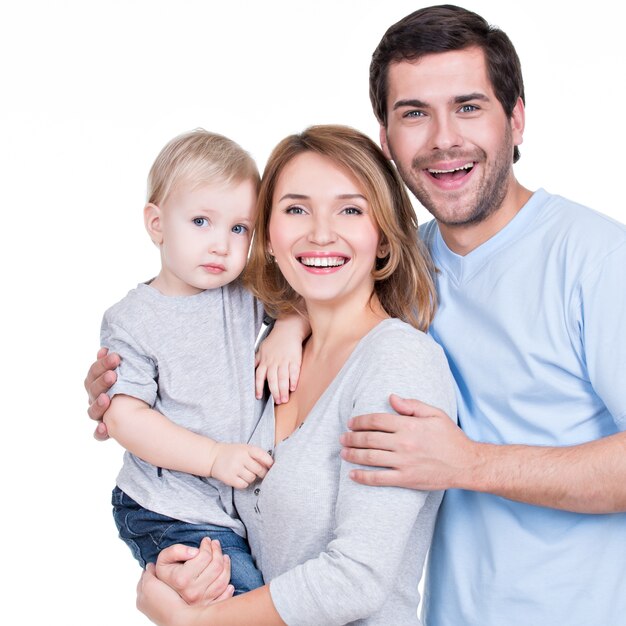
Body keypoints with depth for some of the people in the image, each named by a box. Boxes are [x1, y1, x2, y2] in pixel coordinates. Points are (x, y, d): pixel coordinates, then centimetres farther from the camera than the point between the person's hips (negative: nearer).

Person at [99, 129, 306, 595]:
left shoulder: (248, 294, 2)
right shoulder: (132, 321, -8)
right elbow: (124, 418, -13)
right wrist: (214, 457, -19)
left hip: (245, 498, 5)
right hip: (171, 514, -5)